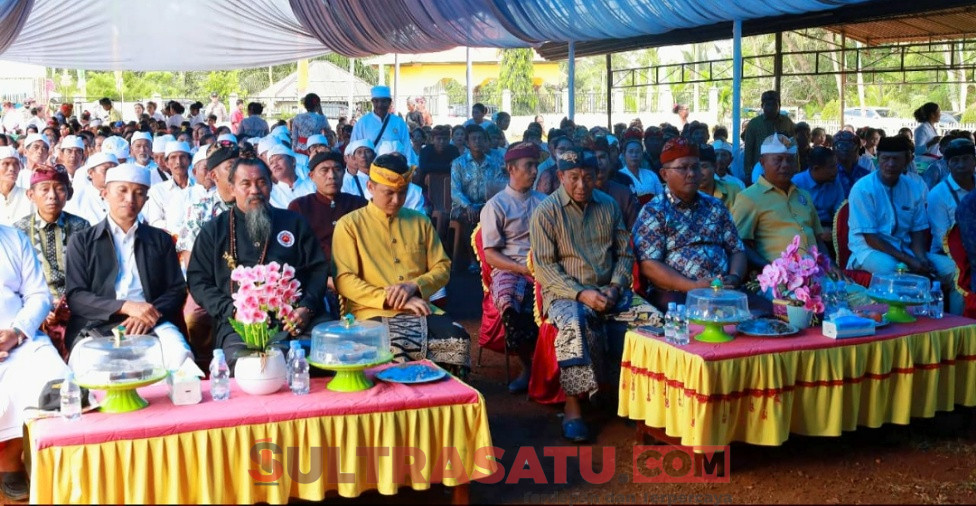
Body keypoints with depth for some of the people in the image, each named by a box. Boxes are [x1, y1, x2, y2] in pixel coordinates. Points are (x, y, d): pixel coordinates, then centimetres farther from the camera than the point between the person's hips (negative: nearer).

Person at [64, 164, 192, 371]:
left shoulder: (160, 240, 19)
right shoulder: (81, 241, 13)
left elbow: (177, 289, 13)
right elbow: (75, 296, 3)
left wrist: (151, 315, -9)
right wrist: (125, 307, -13)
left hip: (150, 325, 1)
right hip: (97, 326, -1)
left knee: (180, 356, -31)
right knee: (87, 365, -34)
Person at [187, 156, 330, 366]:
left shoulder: (294, 223, 21)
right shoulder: (214, 230, 18)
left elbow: (318, 269, 16)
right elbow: (198, 280, 11)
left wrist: (307, 308, -2)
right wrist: (233, 311, -5)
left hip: (296, 320, 2)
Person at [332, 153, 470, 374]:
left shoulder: (420, 222, 19)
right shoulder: (349, 224, 7)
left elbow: (442, 268, 16)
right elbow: (344, 280, -2)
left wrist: (414, 285, -5)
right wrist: (388, 298, -13)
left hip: (419, 311, 4)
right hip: (373, 313, -4)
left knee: (459, 340, -26)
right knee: (391, 352, -38)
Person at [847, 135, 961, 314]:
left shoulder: (913, 189, 4)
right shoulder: (863, 189, -13)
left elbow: (917, 232, 7)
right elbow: (870, 238, -15)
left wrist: (921, 259, -15)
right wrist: (908, 260, -21)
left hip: (904, 248, 6)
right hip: (869, 250, -6)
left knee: (950, 266, -11)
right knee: (890, 267, -37)